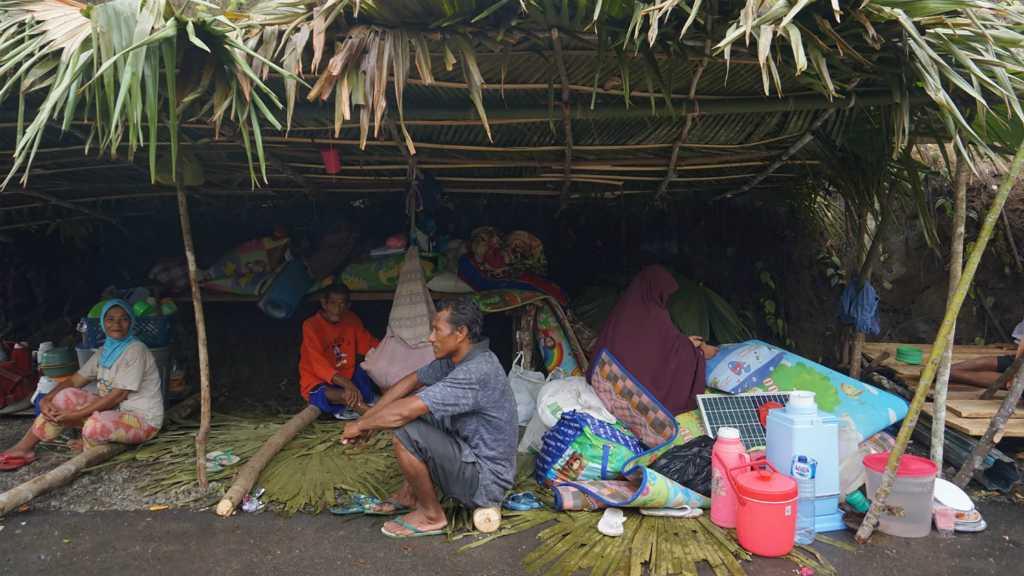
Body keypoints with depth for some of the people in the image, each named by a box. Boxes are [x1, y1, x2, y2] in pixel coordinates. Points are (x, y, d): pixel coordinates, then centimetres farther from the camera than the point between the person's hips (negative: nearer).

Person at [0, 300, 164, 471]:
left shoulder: (136, 350, -17)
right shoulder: (105, 351, 8)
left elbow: (119, 395, -21)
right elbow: (75, 380, 7)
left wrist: (76, 415, -22)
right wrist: (46, 399, -11)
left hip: (143, 419, -8)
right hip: (114, 410, 8)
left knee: (95, 424, -35)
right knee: (66, 396, -6)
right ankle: (23, 449, 3)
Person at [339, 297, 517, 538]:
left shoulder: (476, 372, -29)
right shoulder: (457, 358, 0)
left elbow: (404, 412, -30)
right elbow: (410, 382, 9)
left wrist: (360, 425, -14)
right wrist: (366, 419, 2)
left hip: (485, 480, -9)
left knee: (405, 433, -23)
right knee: (418, 405, 11)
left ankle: (431, 515, -3)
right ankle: (411, 493, 15)